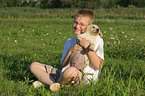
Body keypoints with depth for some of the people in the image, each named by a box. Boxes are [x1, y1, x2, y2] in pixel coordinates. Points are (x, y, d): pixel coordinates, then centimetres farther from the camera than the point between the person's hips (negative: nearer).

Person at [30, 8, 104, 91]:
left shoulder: (97, 40, -1)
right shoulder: (70, 41, 16)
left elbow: (99, 66, -13)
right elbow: (63, 65, 8)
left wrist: (87, 47, -17)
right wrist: (71, 51, -7)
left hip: (86, 78, -6)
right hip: (64, 73, 6)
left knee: (71, 70, -42)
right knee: (34, 66, -4)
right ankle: (58, 86, -23)